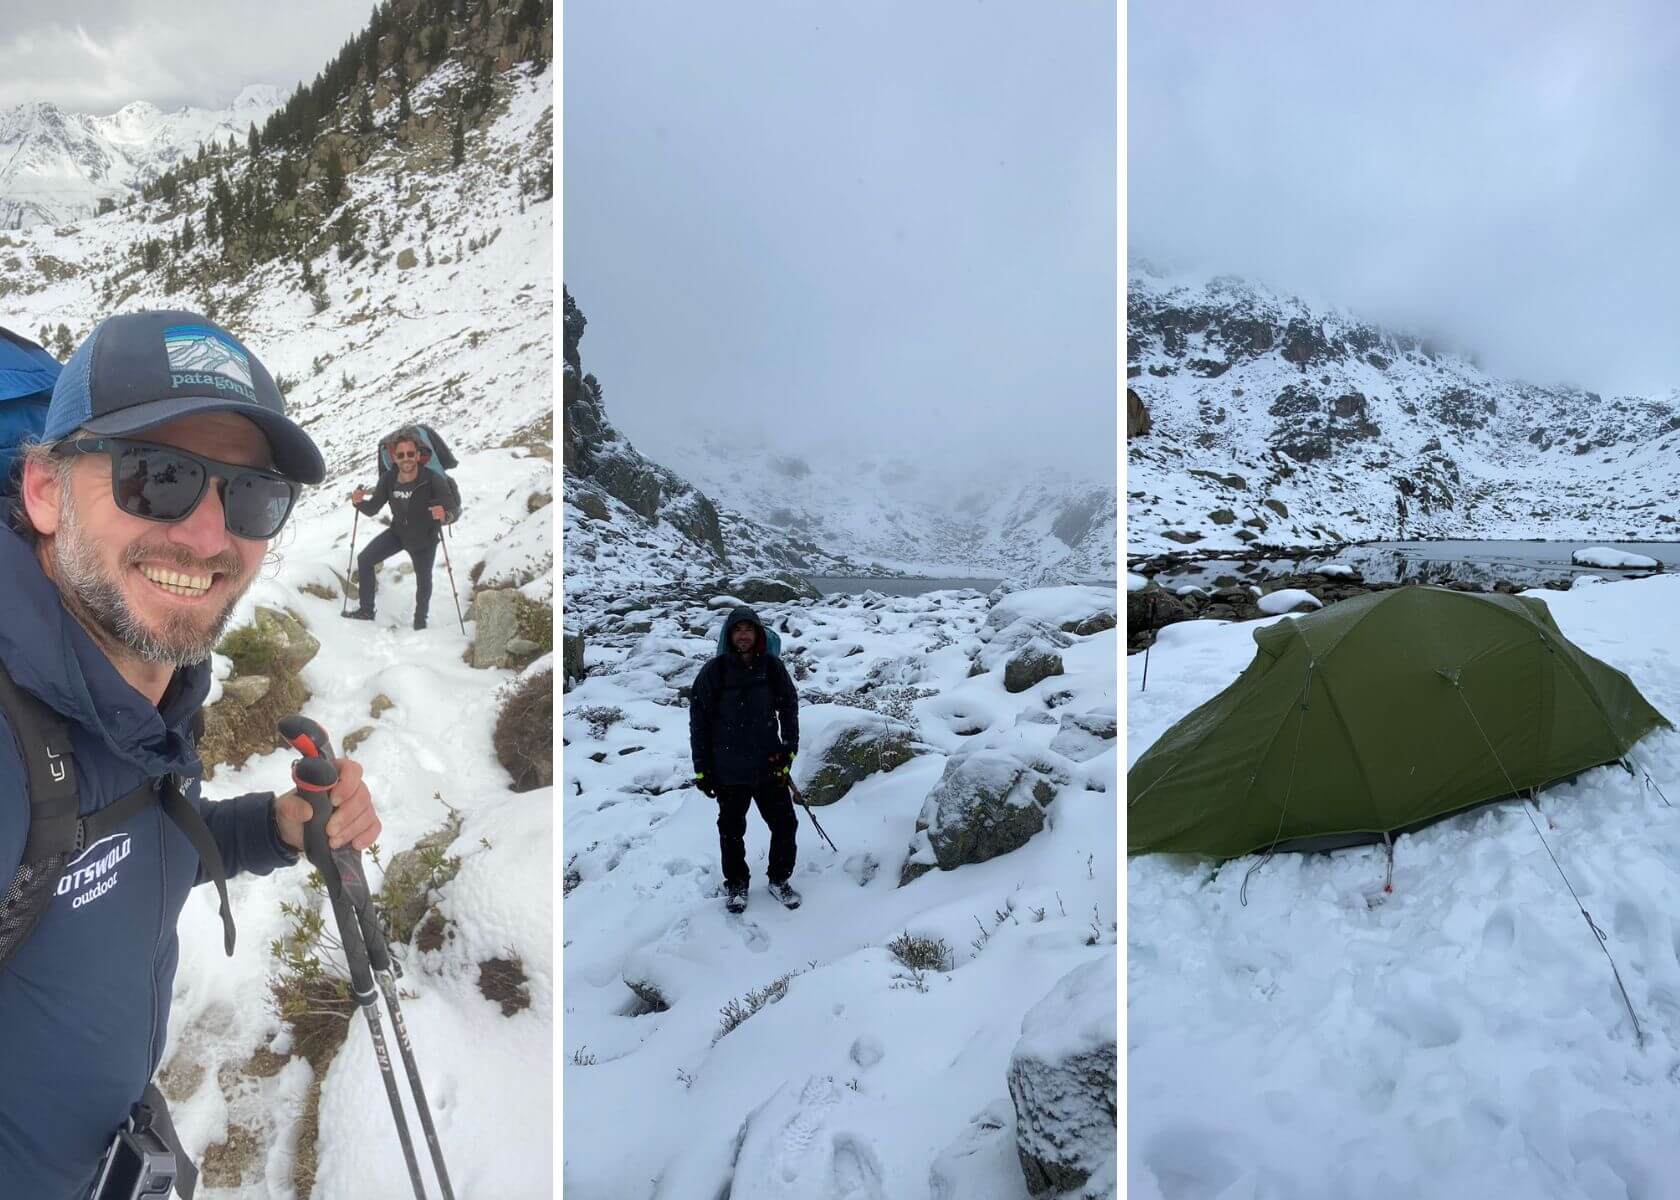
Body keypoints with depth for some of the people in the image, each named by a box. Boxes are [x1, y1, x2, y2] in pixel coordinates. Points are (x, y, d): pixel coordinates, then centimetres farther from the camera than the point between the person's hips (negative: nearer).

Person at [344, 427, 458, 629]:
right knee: (364, 560, -2)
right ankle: (366, 610, 15)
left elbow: (454, 509, -34)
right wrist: (359, 502, -29)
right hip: (398, 532, 3)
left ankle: (420, 619, 39)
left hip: (424, 539, -3)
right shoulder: (388, 479, -19)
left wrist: (444, 515, -57)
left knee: (423, 580, 12)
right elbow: (372, 509, -7)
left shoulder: (432, 480, -32)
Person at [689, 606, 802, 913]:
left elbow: (789, 708, 4)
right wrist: (701, 769, -4)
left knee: (785, 824, 5)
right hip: (728, 771, -1)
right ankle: (736, 884, 33)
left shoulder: (772, 667, -3)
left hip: (769, 766, 2)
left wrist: (789, 749, -5)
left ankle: (779, 879, 27)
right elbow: (698, 720, -4)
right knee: (732, 830, 13)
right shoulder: (714, 671, -9)